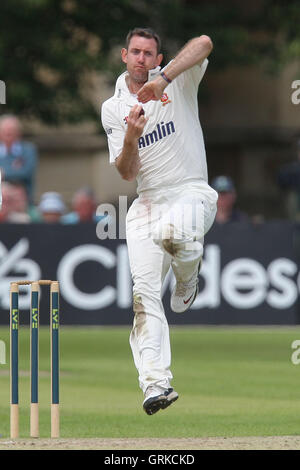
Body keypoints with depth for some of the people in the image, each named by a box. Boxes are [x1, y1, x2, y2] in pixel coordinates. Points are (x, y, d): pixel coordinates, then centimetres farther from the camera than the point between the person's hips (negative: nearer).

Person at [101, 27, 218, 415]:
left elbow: (204, 44, -18)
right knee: (144, 290, -13)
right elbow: (127, 173, 2)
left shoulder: (178, 81, 4)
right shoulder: (113, 109, 10)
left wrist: (162, 81, -30)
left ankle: (187, 278, -2)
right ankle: (156, 383, -18)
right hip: (147, 203, 3)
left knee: (173, 230, -38)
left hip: (192, 193, -3)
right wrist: (130, 139, -19)